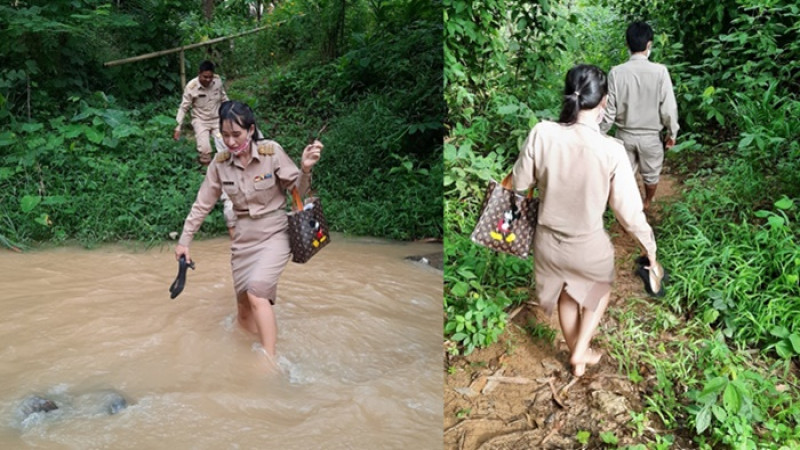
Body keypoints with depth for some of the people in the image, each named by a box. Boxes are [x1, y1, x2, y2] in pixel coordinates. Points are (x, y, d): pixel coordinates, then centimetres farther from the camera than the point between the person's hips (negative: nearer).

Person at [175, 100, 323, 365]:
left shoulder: (272, 152, -12)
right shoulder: (220, 163, -2)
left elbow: (298, 190, -6)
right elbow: (202, 204, 7)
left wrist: (305, 169, -26)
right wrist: (184, 241, 9)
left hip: (274, 234, -4)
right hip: (243, 237, 4)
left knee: (256, 293, -25)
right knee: (244, 309, 6)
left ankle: (270, 362, -19)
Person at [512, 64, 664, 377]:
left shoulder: (542, 134, -20)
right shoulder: (611, 150, -25)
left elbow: (520, 183, -5)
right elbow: (629, 212, -17)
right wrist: (650, 250, -1)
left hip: (548, 243, 3)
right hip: (589, 247, -2)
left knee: (566, 298, 30)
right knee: (600, 289, 33)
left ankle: (577, 356, 50)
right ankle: (580, 351, 35)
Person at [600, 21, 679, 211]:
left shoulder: (616, 72, -17)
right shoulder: (659, 71, -20)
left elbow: (609, 110, -12)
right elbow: (668, 108, -15)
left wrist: (601, 133, 3)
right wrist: (672, 133, 2)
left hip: (624, 135, 1)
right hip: (650, 136, 0)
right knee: (651, 173, 25)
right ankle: (647, 202, 49)